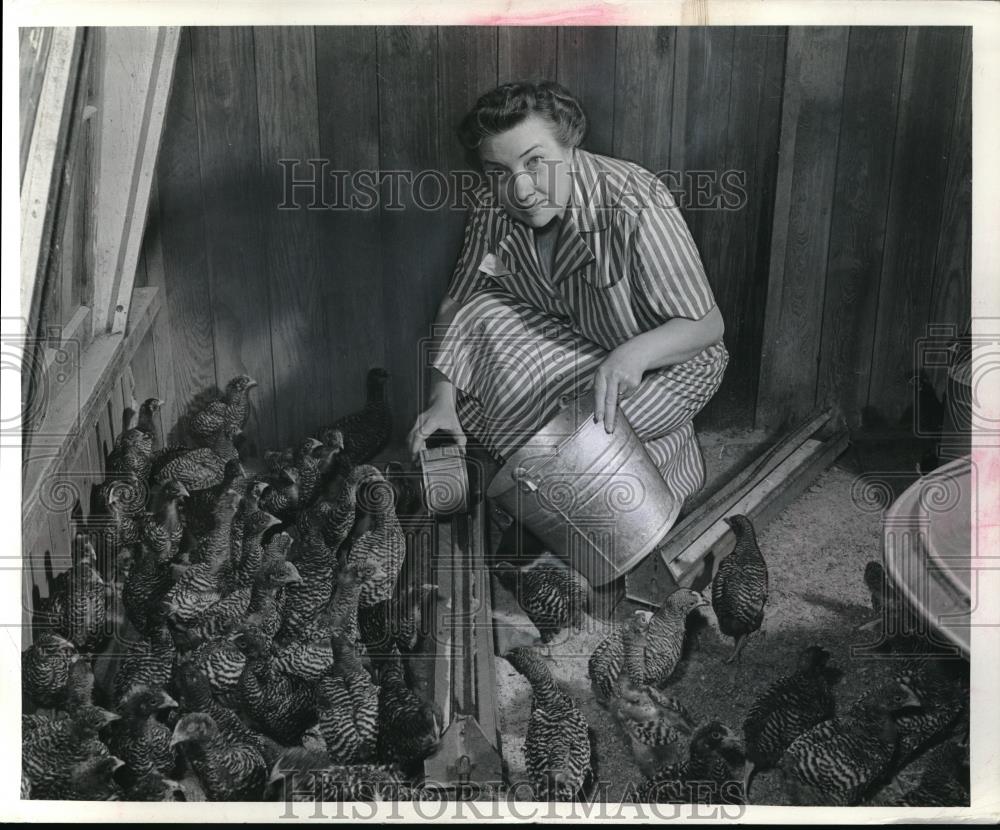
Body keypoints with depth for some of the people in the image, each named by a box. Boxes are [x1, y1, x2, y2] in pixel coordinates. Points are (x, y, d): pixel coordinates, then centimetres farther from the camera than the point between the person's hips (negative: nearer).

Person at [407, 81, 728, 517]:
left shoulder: (637, 206, -31)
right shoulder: (491, 207, -15)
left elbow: (707, 324, -26)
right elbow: (456, 305, -7)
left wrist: (636, 352, -46)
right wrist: (441, 399, -21)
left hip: (664, 362, -4)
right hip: (569, 342, 5)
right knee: (481, 316, -20)